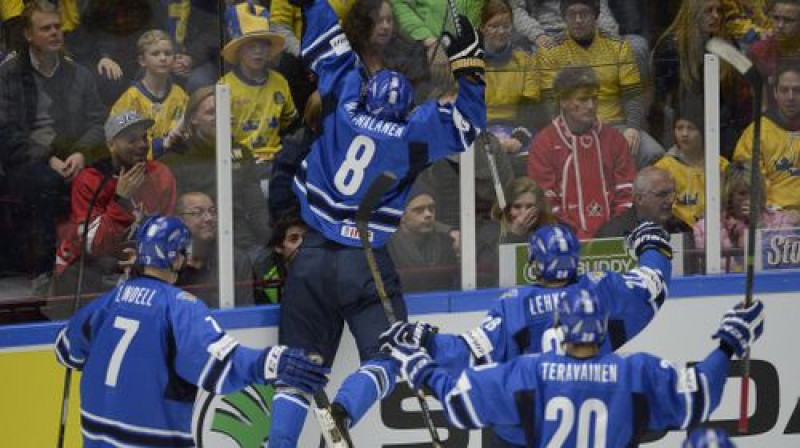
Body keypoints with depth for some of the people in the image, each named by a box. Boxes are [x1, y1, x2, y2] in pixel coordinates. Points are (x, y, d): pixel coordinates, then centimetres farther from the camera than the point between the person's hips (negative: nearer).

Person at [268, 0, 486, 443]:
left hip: (312, 257, 3)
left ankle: (279, 440, -3)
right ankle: (343, 411, -23)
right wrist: (468, 65, 6)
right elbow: (466, 123, 5)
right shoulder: (413, 132, -5)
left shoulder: (345, 101, 1)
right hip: (366, 266, -3)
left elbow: (327, 49, 11)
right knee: (386, 355, 4)